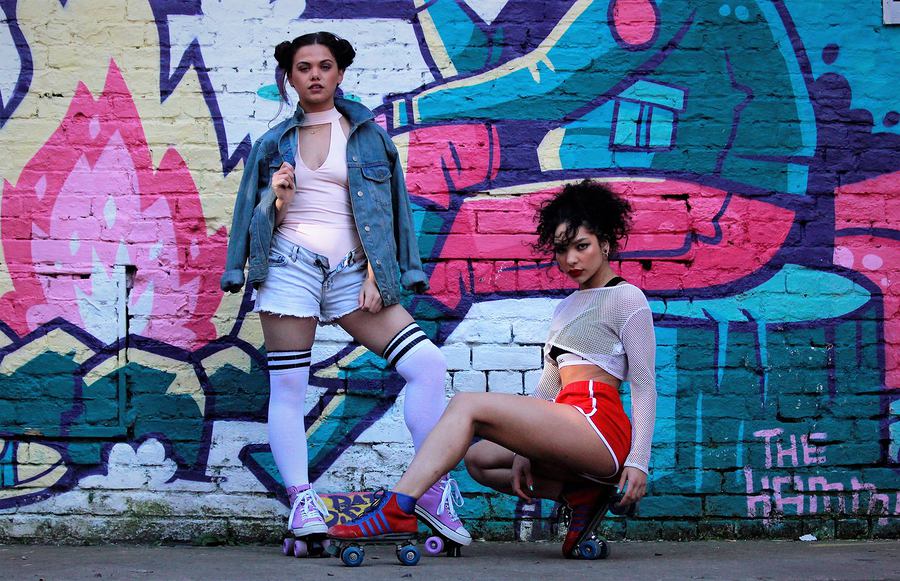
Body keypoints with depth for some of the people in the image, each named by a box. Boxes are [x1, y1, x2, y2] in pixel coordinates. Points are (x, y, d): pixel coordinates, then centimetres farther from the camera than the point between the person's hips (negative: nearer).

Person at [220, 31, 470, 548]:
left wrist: (377, 274, -3)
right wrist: (277, 199, -6)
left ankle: (433, 489, -6)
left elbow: (390, 209, 7)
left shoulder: (368, 135, 10)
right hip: (290, 267, 0)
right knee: (288, 388, -3)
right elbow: (256, 218, 16)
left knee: (428, 364, -13)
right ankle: (301, 501, 4)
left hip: (352, 272, 0)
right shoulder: (274, 143, 12)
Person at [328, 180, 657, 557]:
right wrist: (524, 449, 7)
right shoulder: (568, 307, 27)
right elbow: (547, 387, 20)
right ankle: (580, 494, -2)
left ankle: (397, 509, -30)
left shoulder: (627, 298, 3)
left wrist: (639, 460, -14)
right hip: (568, 433, 9)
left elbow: (644, 385, -5)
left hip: (600, 425, -9)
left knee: (468, 405, -16)